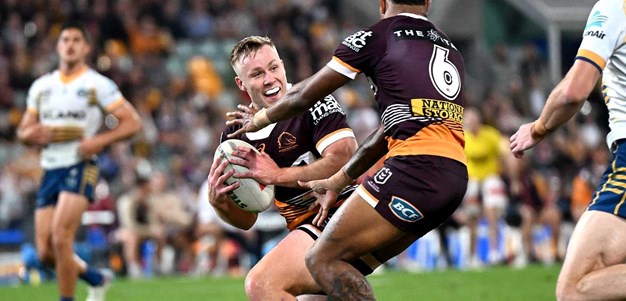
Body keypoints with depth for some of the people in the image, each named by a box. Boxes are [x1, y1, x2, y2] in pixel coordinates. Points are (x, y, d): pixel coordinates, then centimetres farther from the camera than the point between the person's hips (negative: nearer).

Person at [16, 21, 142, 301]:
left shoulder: (98, 85, -1)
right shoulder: (41, 86, 14)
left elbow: (132, 122, -4)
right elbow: (23, 131, 20)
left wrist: (100, 140, -18)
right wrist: (32, 134, -4)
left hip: (80, 168, -6)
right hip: (49, 170, 6)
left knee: (60, 238, -22)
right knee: (46, 252, 1)